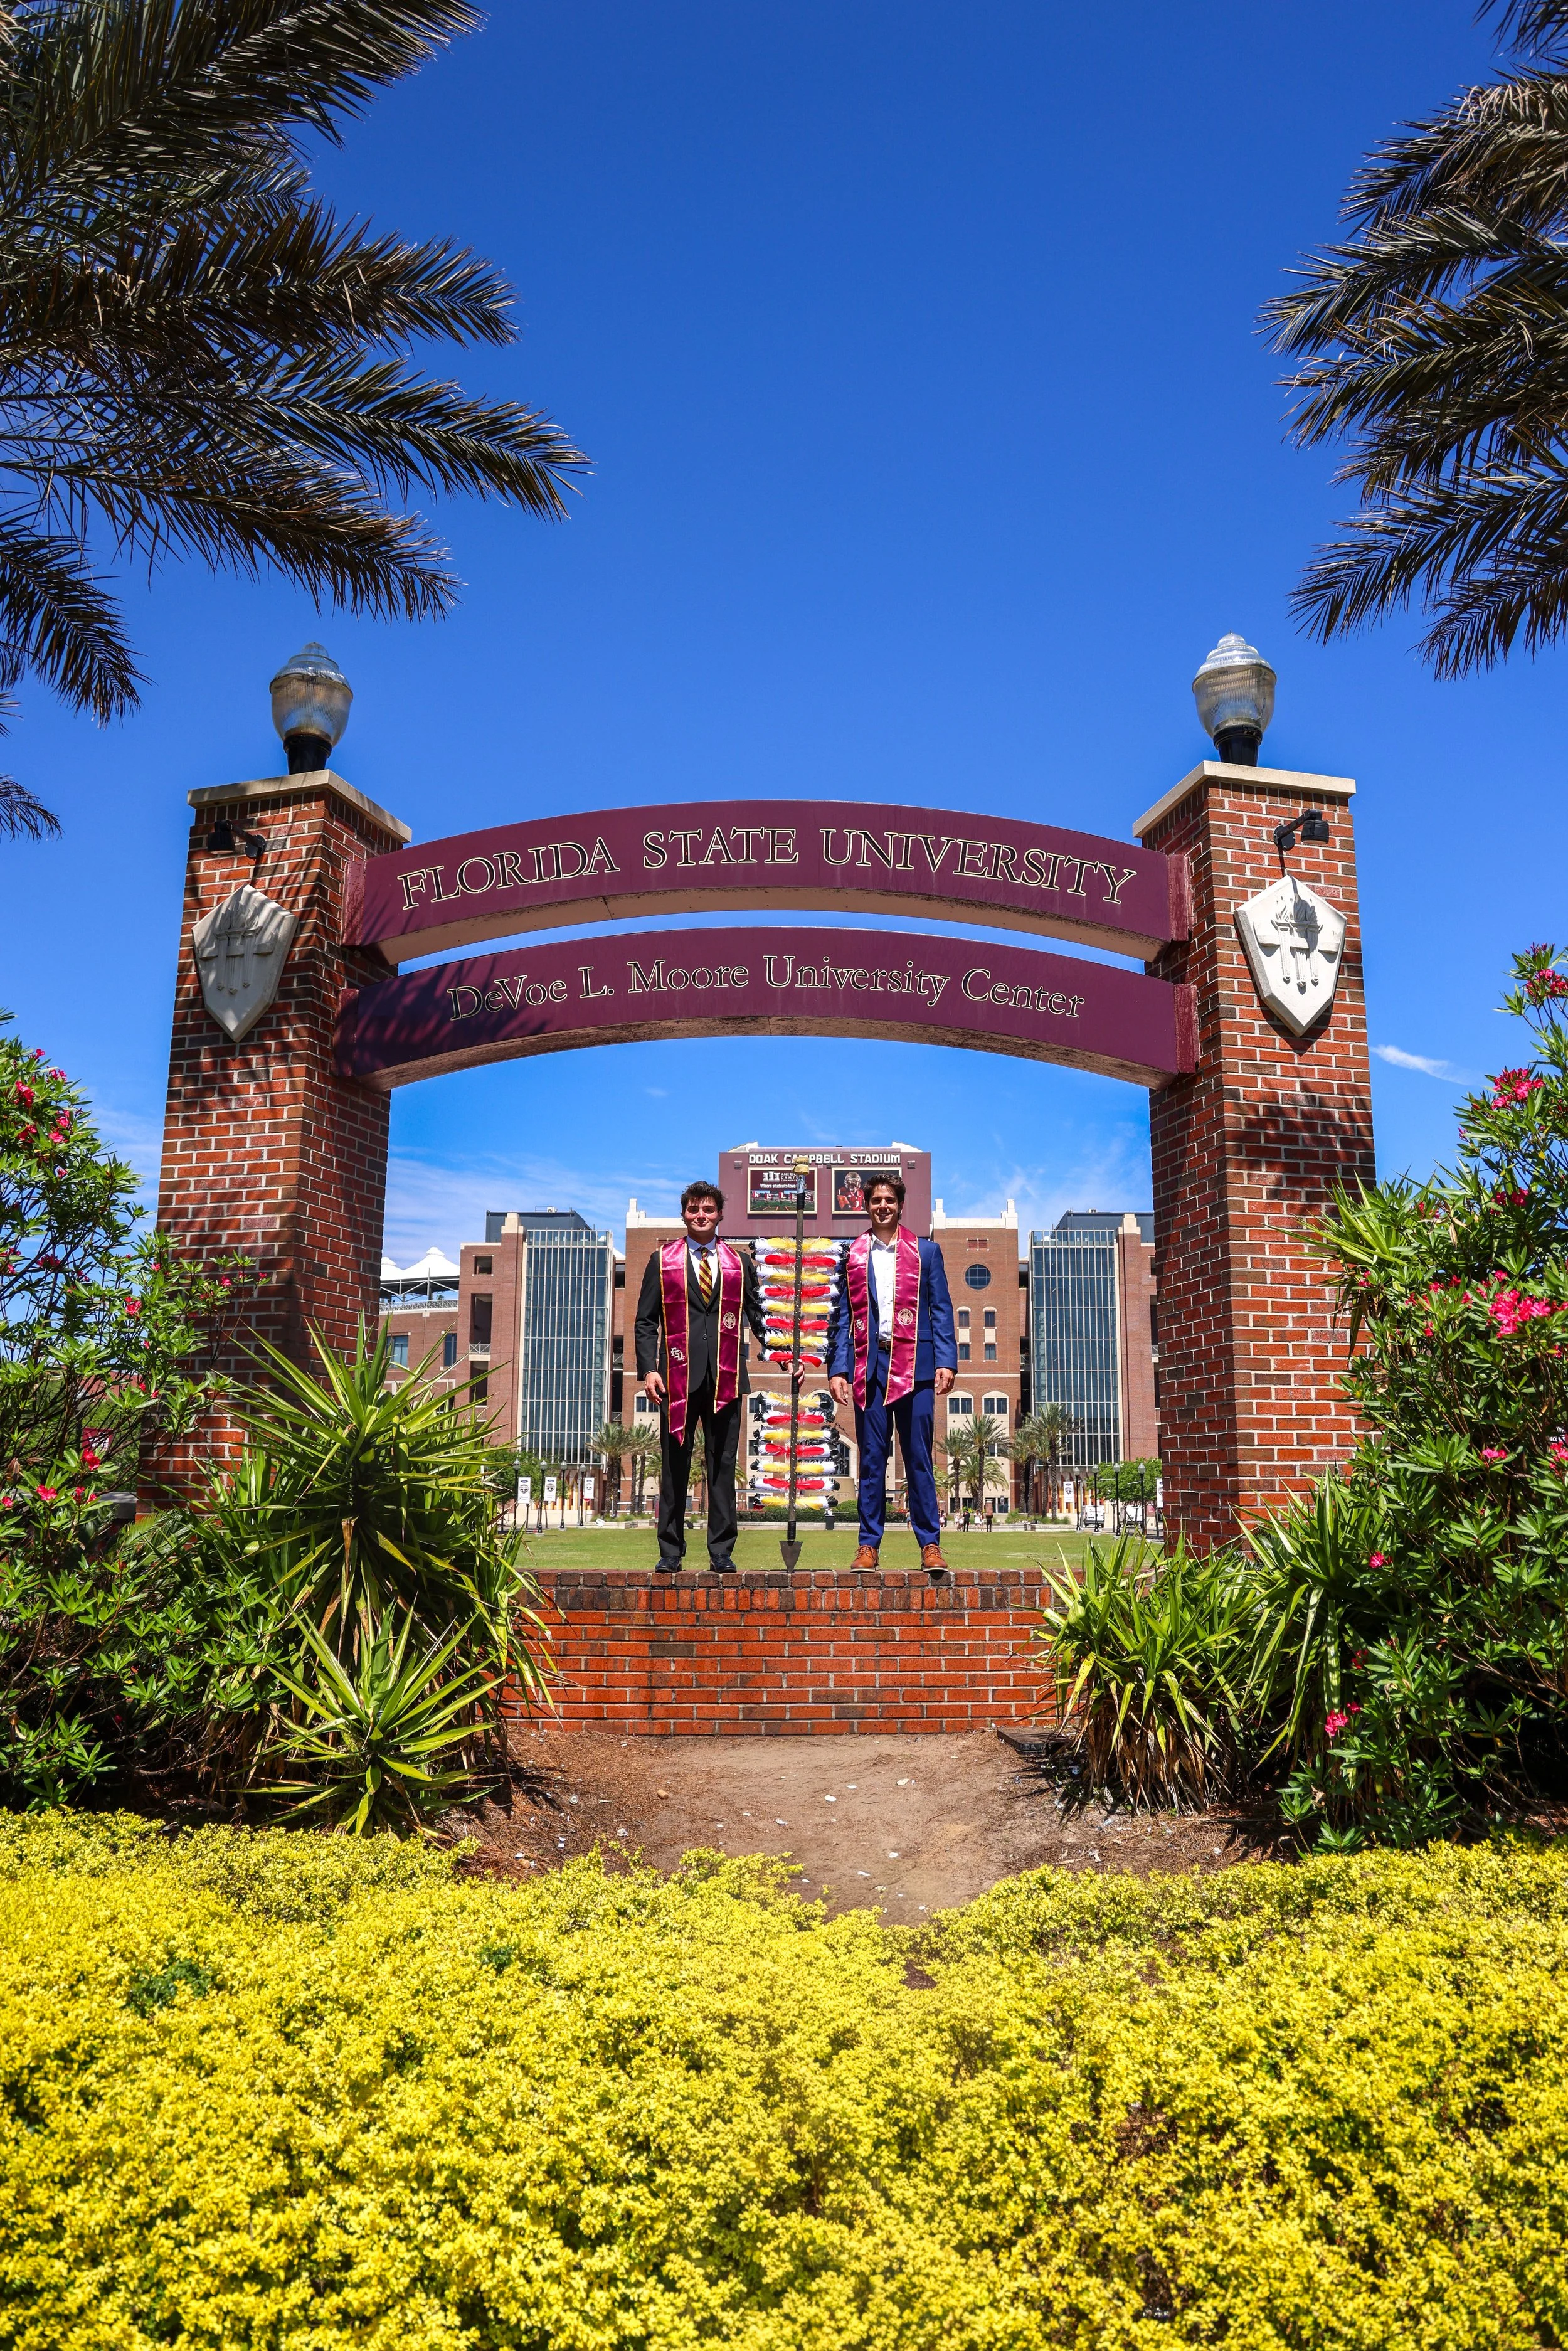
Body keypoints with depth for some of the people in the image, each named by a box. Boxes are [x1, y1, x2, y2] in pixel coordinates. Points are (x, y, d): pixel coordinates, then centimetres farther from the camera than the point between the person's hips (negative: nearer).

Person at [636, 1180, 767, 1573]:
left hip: (725, 1378, 1)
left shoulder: (739, 1263, 13)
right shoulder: (662, 1261, 10)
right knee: (674, 1465, 3)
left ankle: (721, 1552, 10)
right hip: (679, 1377, -1)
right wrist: (648, 1369, -6)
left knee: (723, 1466, 4)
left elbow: (756, 1315, 13)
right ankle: (671, 1551, 12)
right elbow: (646, 1322, 7)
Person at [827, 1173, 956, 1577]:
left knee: (919, 1458, 1)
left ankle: (930, 1544, 7)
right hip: (868, 1365, 1)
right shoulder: (851, 1255, 11)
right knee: (872, 1458, 4)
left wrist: (946, 1362, -4)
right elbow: (841, 1316, 9)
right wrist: (837, 1369, 0)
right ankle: (868, 1544, 10)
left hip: (914, 1365, -1)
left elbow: (941, 1310, 7)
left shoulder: (926, 1251, 10)